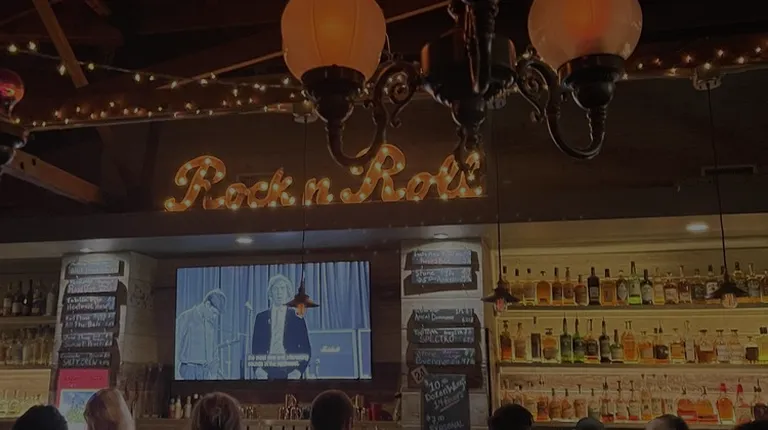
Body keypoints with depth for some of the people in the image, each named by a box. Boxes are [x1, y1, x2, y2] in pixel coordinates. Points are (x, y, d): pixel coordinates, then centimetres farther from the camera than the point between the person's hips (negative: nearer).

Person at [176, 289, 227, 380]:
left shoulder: (213, 321, 8)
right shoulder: (185, 318, -10)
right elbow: (176, 346, -11)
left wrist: (214, 373, 10)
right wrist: (178, 375, -14)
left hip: (204, 373, 5)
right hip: (187, 371, -5)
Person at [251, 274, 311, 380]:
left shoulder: (297, 317, 6)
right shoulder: (261, 317, 10)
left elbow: (306, 350, 5)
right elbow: (255, 348, 10)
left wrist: (298, 371, -9)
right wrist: (258, 369, -6)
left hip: (290, 373, -1)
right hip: (266, 372, 1)